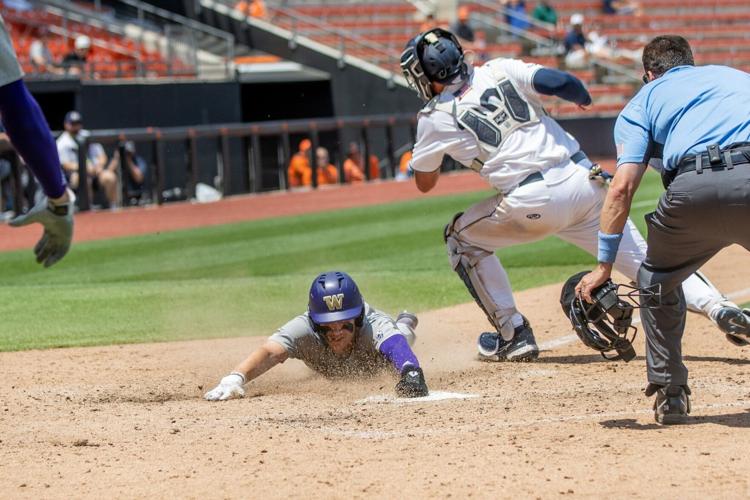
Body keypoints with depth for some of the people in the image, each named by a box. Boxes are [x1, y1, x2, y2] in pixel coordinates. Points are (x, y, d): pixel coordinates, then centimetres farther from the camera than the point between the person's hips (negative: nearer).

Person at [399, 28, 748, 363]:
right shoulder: (500, 71, 13)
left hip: (532, 204, -4)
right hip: (584, 181, 4)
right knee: (643, 260, 5)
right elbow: (559, 82, 1)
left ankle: (513, 334, 17)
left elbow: (424, 184, 20)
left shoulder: (436, 119, 7)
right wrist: (583, 98, 23)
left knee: (462, 237, 20)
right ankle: (715, 305, -18)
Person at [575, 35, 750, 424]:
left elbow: (622, 186, 10)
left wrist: (604, 265, 11)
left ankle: (669, 393, 22)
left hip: (694, 188, -1)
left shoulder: (644, 99, 25)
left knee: (657, 280, 27)